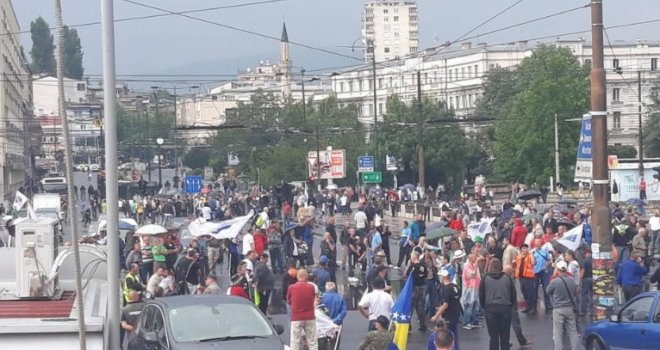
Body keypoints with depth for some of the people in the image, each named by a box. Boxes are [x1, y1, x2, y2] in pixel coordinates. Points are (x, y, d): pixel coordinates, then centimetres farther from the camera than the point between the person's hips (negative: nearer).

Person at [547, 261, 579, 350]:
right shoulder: (572, 281, -3)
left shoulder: (554, 281, -17)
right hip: (570, 308, 4)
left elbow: (548, 291, 2)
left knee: (558, 332, 4)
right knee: (572, 330, 13)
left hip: (558, 309, -4)